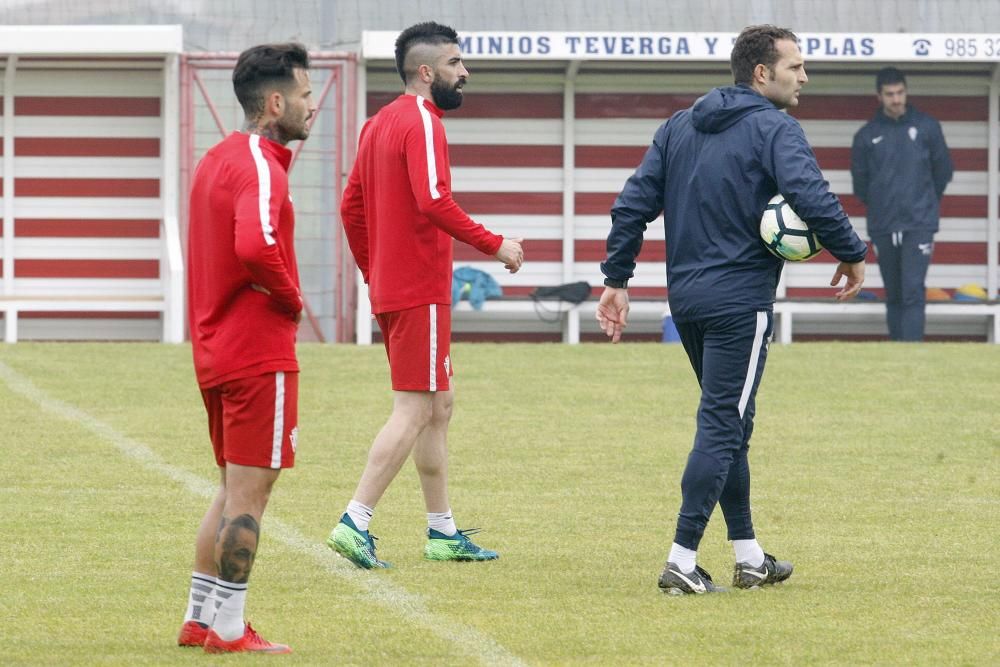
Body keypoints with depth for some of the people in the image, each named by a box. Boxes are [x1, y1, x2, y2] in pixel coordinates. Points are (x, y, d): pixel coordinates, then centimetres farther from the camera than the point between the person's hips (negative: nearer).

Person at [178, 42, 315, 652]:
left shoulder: (217, 160, 14)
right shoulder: (260, 168, -17)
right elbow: (256, 246, -34)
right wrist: (291, 299, -18)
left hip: (216, 348, 10)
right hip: (260, 355, -10)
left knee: (234, 490, 17)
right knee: (250, 494, -4)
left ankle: (200, 618, 20)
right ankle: (228, 629, 0)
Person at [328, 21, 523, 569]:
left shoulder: (380, 123, 16)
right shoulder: (422, 121, -14)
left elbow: (352, 206, 19)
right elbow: (433, 201, -26)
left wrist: (373, 273, 23)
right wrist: (495, 245, -18)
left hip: (389, 289, 10)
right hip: (421, 291, -10)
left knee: (439, 405, 16)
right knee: (414, 411, -9)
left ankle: (443, 532, 20)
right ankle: (355, 523, -14)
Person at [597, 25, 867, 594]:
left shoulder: (680, 127, 13)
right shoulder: (774, 130, -8)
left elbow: (633, 204, 9)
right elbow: (812, 198, -24)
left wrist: (617, 279, 11)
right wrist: (852, 255, -11)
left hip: (686, 300, 8)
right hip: (741, 301, -8)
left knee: (730, 421, 17)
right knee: (723, 426, -5)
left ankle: (750, 557, 23)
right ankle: (683, 562, -10)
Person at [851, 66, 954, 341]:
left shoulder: (926, 127, 1)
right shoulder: (867, 135, 4)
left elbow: (943, 169, 11)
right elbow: (860, 178, 14)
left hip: (919, 224, -2)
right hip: (882, 227, 2)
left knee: (913, 292, -12)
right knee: (893, 295, 10)